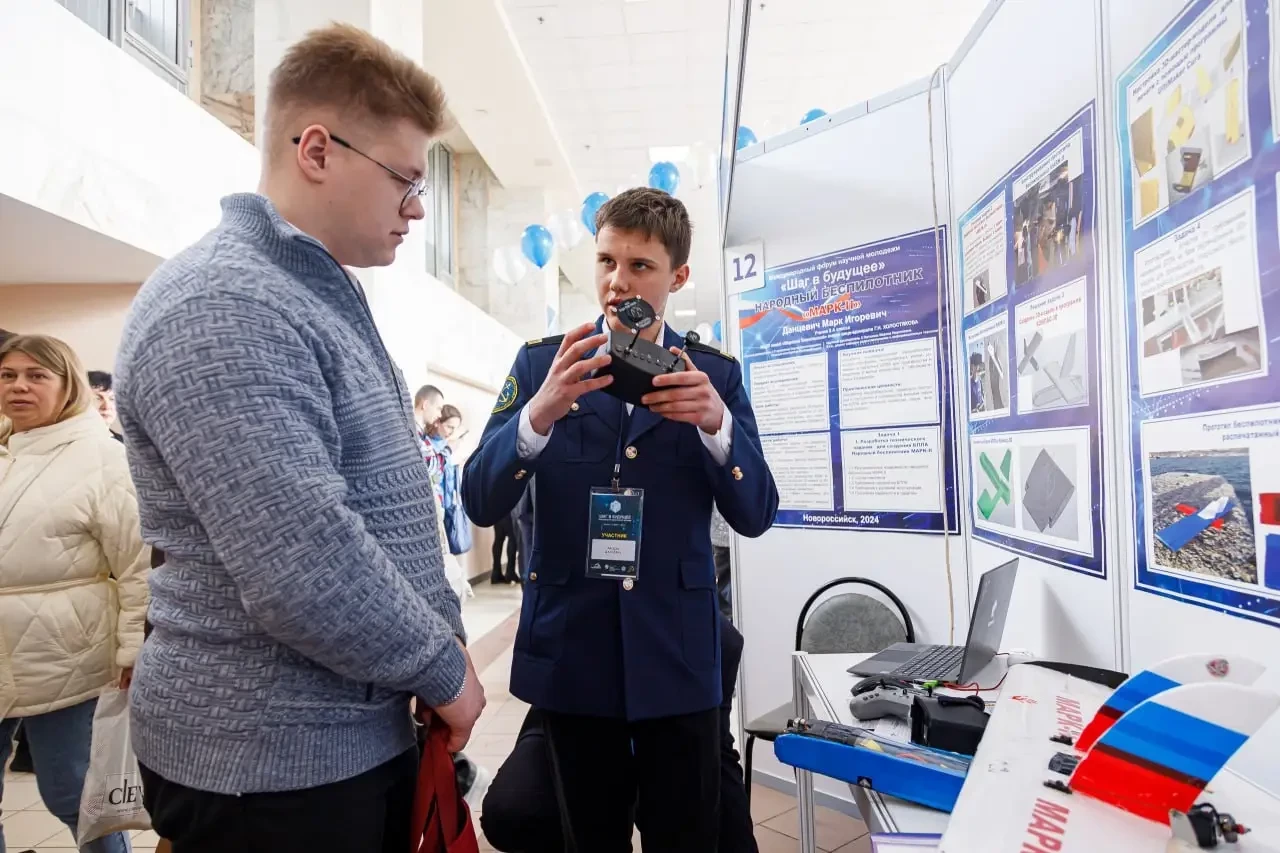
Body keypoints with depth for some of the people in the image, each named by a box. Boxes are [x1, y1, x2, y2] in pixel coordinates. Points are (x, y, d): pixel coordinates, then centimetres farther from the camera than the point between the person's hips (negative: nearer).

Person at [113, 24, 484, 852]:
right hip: (267, 761, -8)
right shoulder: (220, 306, -21)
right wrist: (445, 668, -15)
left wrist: (446, 634, 9)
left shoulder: (327, 296, 11)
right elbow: (302, 572, -30)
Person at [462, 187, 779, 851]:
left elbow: (756, 515, -4)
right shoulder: (541, 364, -1)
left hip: (678, 654, 0)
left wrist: (716, 422, -23)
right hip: (571, 652, 0)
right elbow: (481, 503, -8)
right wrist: (541, 411, -26)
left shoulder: (715, 374, 1)